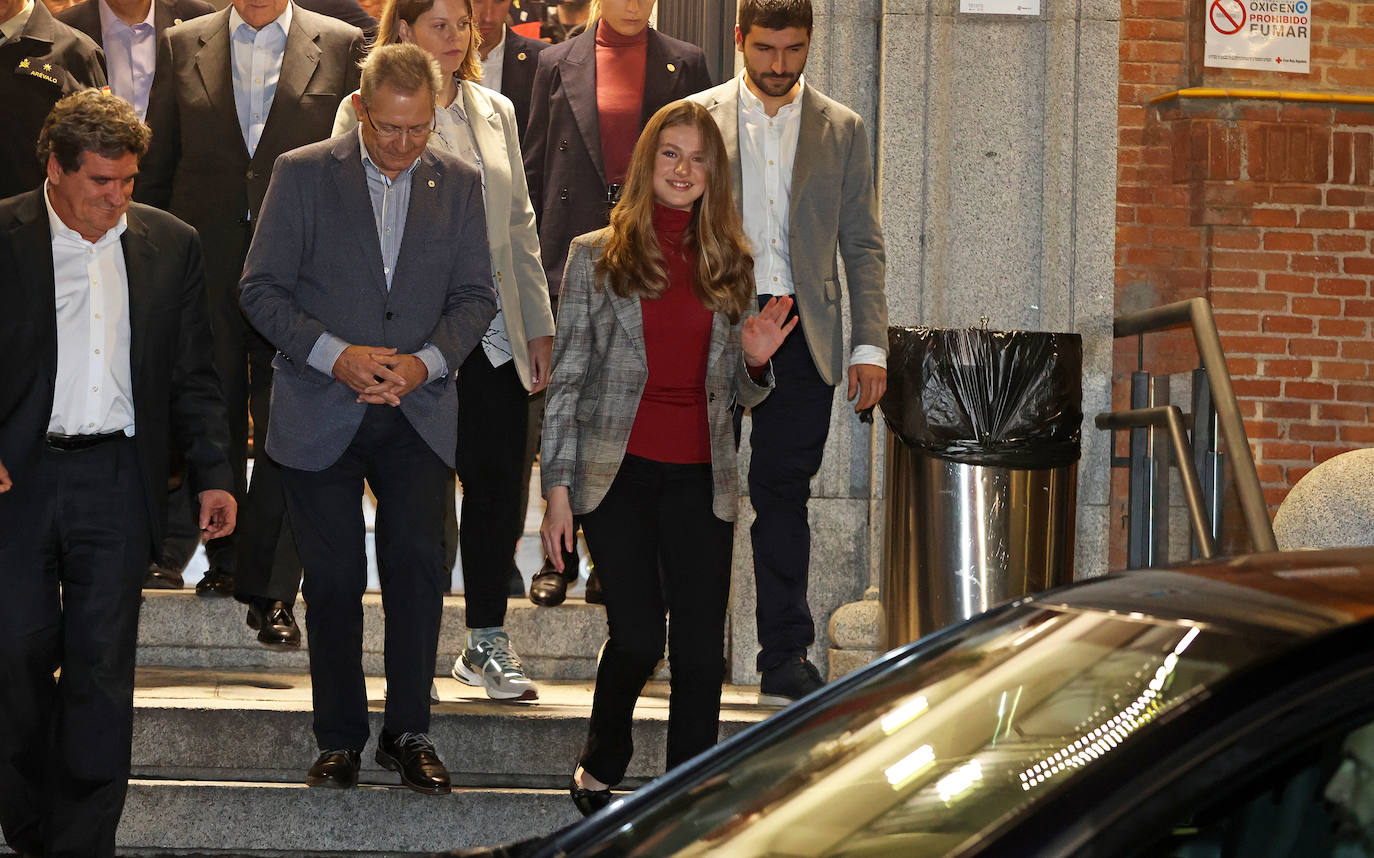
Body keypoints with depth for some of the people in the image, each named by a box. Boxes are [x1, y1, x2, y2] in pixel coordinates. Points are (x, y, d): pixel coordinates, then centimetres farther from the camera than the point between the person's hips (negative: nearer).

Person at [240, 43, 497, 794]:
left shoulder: (458, 184, 6)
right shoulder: (302, 174, -2)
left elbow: (474, 296, 6)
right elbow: (260, 289, -4)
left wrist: (428, 361, -12)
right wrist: (335, 355, -16)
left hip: (418, 413, 1)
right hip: (321, 415, -1)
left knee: (418, 568, -6)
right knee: (333, 581, 3)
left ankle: (408, 734, 6)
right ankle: (339, 740, 14)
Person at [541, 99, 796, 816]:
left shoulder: (729, 264, 12)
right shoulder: (596, 256, 4)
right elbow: (566, 380, 4)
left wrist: (756, 361, -5)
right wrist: (558, 489, -2)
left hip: (700, 479, 3)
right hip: (618, 471, -3)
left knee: (701, 650, -4)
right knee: (638, 635, -9)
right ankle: (599, 770, 17)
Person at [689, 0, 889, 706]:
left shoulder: (842, 129, 9)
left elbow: (863, 245, 9)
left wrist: (870, 343, 1)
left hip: (802, 331, 1)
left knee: (784, 493, 2)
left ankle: (786, 660, 7)